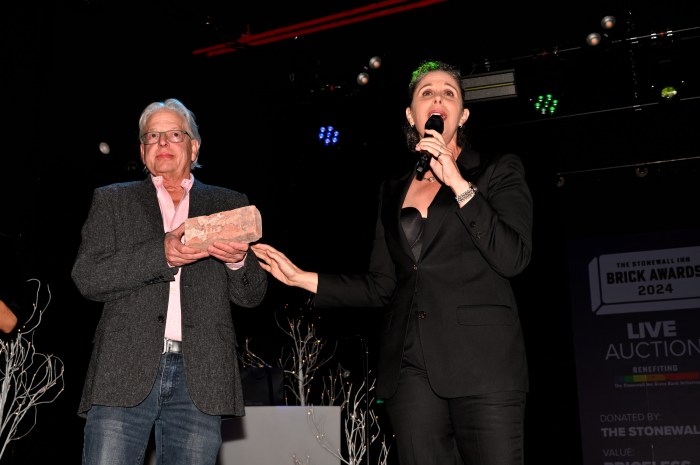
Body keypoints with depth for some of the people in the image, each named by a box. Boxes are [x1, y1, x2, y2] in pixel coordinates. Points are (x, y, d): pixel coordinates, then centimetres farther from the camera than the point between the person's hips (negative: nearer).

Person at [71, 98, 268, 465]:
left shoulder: (228, 205, 17)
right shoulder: (112, 200, 15)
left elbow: (252, 296, 13)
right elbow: (86, 278, 1)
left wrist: (238, 260, -9)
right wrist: (162, 253, -12)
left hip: (200, 379, 1)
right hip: (125, 373, -1)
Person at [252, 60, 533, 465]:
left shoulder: (498, 171, 7)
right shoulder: (394, 190, 17)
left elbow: (513, 258, -7)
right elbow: (381, 287, 15)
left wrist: (459, 184, -10)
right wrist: (301, 277, 11)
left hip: (482, 357, -3)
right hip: (411, 363, 3)